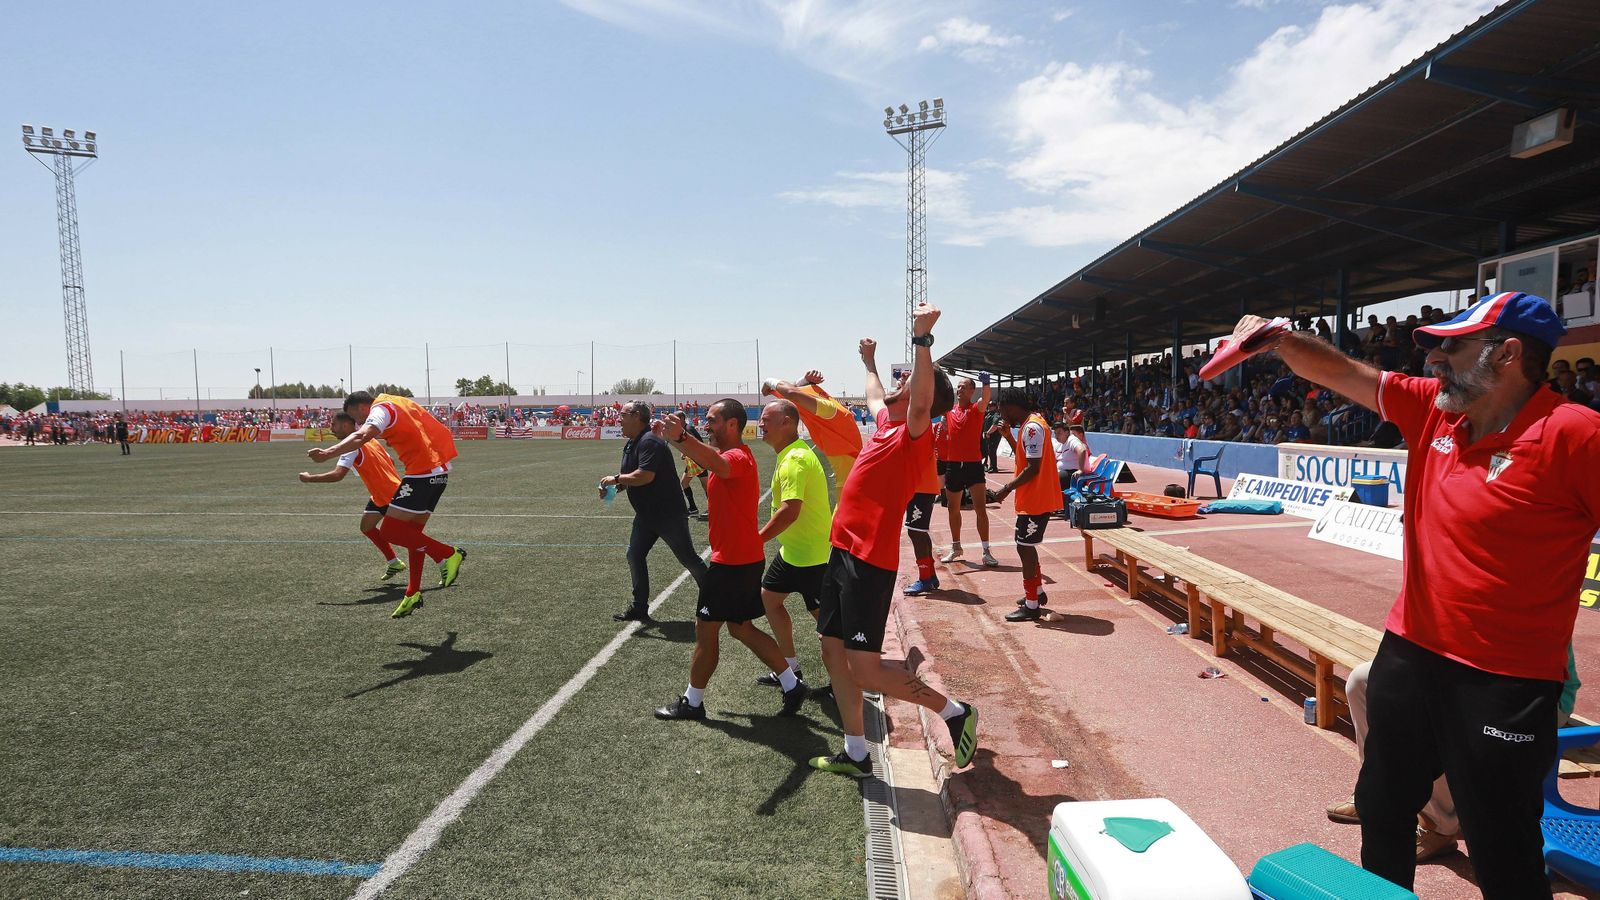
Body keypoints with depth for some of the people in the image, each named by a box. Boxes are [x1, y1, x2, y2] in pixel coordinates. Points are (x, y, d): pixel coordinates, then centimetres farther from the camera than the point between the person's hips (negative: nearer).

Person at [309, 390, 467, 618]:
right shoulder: (397, 403, 20)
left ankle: (448, 554, -8)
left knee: (389, 531, -9)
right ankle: (413, 594, 19)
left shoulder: (381, 408, -7)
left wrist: (328, 453, -36)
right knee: (411, 532, 15)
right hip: (440, 469, 10)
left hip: (422, 472, -10)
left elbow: (362, 436, -27)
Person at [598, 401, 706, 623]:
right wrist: (615, 486, 0)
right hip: (645, 515, 10)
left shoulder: (650, 441, -21)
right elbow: (632, 478, 19)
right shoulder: (631, 444, 11)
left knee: (687, 558, 1)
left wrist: (616, 479, -19)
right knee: (634, 556, 7)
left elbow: (645, 476, -31)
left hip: (668, 513, -10)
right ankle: (639, 608, 17)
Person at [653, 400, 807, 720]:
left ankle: (692, 702, 16)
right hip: (745, 558, 10)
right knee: (741, 628, 16)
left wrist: (681, 436, -60)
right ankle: (791, 685, 20)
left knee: (705, 627, 2)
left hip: (733, 561, -10)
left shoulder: (738, 457, -20)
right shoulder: (732, 455, 16)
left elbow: (717, 464, -43)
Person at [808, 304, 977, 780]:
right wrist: (869, 362, 49)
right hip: (843, 554, 9)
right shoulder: (887, 425, 13)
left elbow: (923, 398, -33)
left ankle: (956, 713, 12)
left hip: (868, 561, -9)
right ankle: (856, 754, 27)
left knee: (866, 670, -7)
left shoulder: (914, 434, -11)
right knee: (833, 654, 14)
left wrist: (922, 339, -41)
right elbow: (875, 396, 36)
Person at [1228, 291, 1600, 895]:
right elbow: (1345, 375, 5)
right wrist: (1279, 339, -8)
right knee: (1382, 808, 24)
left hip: (1503, 686, -6)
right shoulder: (1433, 409, 1)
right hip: (1408, 654, 7)